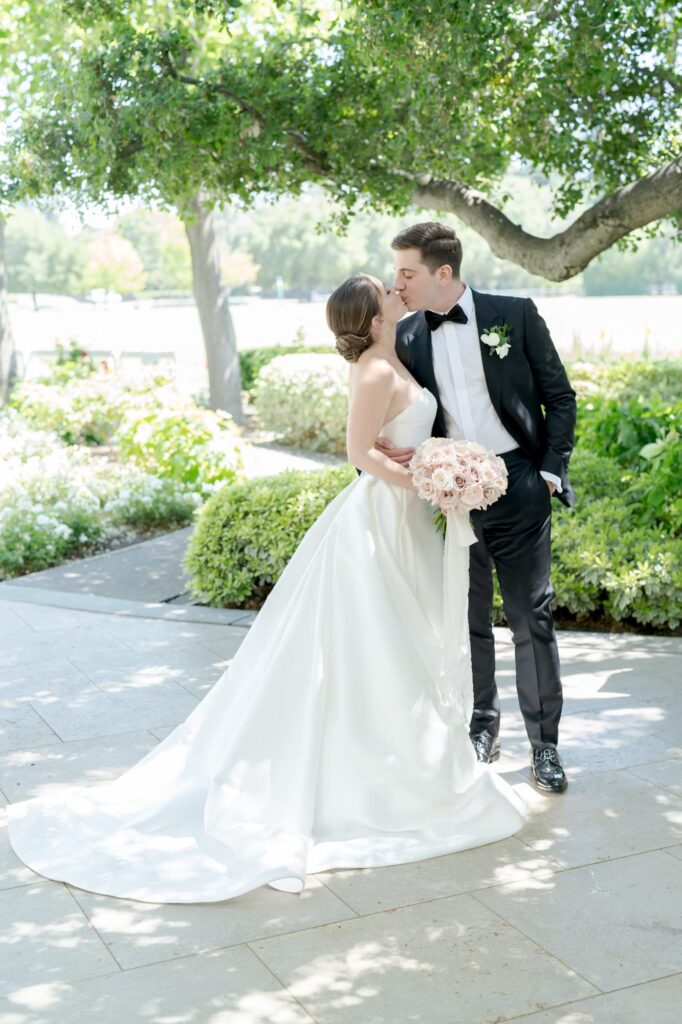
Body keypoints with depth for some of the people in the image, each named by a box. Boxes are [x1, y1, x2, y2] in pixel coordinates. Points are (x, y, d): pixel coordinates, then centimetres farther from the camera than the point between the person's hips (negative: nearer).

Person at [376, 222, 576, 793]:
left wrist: (551, 471, -6)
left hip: (518, 487, -3)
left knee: (532, 618, 1)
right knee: (468, 621, 11)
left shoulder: (515, 316, -3)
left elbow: (560, 397, 2)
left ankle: (544, 745, 12)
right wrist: (399, 454, -10)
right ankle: (482, 730, 28)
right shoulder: (406, 338, 6)